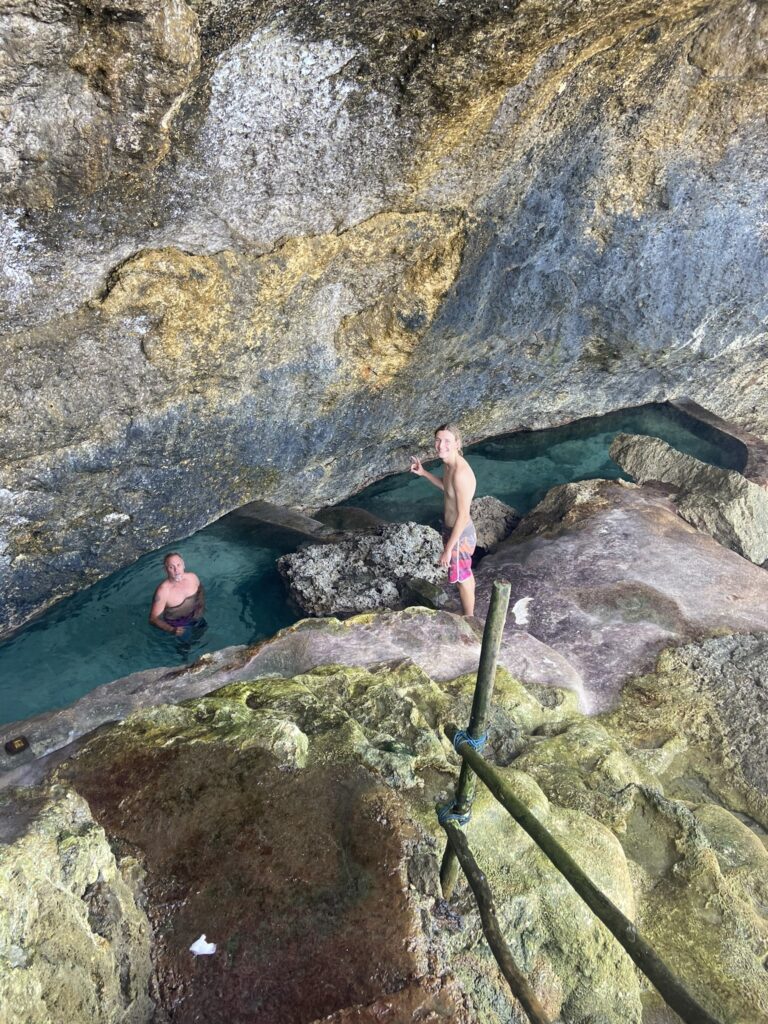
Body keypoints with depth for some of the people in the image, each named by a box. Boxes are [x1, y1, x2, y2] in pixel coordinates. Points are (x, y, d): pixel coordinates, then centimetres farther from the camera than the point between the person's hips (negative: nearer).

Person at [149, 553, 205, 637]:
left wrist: (200, 606, -2)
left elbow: (200, 591, 16)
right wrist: (172, 630, -35)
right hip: (177, 626, -4)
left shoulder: (192, 577, -9)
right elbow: (154, 618, -21)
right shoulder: (163, 591, -25)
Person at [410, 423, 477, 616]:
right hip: (452, 529, 9)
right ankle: (468, 617, 49)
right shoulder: (449, 463, -5)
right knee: (466, 575, 27)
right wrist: (424, 473, 8)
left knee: (462, 579, 13)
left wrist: (448, 549, -23)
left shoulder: (461, 473, -33)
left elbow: (463, 516, -29)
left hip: (460, 535, -9)